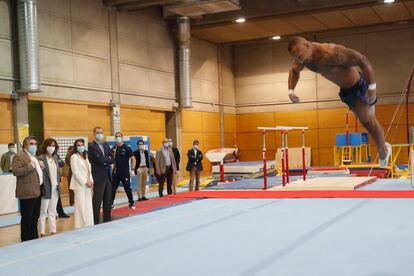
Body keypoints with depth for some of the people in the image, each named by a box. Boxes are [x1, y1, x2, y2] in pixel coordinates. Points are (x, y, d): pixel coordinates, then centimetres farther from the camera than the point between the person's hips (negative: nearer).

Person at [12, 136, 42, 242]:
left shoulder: (34, 156, 19)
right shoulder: (19, 156, -9)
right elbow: (15, 171, -20)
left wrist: (40, 166, 11)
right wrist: (30, 166, -25)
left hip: (37, 192, 9)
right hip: (27, 193, -9)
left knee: (35, 217, 16)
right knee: (27, 219, -3)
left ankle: (34, 238, 26)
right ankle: (26, 241, 5)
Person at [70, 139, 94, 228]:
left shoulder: (85, 156, 17)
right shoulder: (74, 157, -4)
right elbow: (75, 172, -11)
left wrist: (91, 181, -1)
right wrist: (85, 182, -14)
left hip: (87, 185, 7)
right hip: (79, 185, -7)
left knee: (88, 207, 6)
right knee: (81, 207, -7)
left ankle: (88, 225, 11)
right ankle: (80, 226, -2)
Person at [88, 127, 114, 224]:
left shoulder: (106, 145, 16)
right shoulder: (91, 146, -7)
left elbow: (112, 159, 8)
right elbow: (99, 160, -18)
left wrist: (105, 161, -10)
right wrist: (108, 159, -3)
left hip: (108, 176, 7)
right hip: (99, 177, -7)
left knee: (108, 201, 10)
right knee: (97, 201, -3)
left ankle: (107, 221, 18)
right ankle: (95, 222, 3)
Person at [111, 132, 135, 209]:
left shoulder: (127, 148, -5)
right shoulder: (114, 148, 6)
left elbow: (133, 159, -5)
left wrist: (132, 169, -11)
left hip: (125, 172, -3)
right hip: (116, 172, 4)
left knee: (127, 188, 5)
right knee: (113, 188, 6)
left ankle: (131, 203, 17)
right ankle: (111, 203, 15)